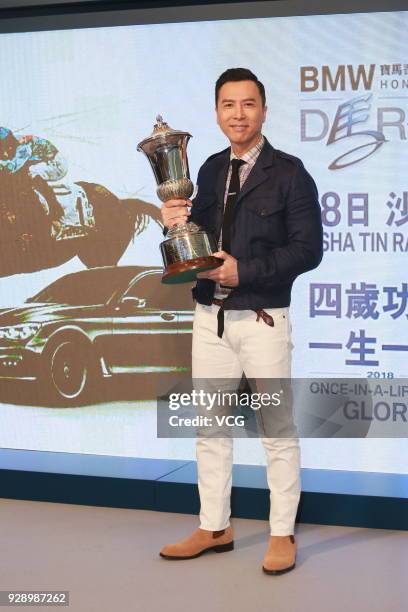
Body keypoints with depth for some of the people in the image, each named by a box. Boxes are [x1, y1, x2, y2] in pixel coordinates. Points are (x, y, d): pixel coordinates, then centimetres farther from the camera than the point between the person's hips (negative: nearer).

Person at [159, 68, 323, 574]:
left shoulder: (288, 173, -7)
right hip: (210, 317, 6)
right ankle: (214, 528, 25)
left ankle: (282, 535, 16)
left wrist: (243, 271, -19)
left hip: (261, 319, -6)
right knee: (210, 428, 12)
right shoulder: (210, 170, 10)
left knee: (277, 431, 4)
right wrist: (178, 223, -7)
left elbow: (307, 248, -12)